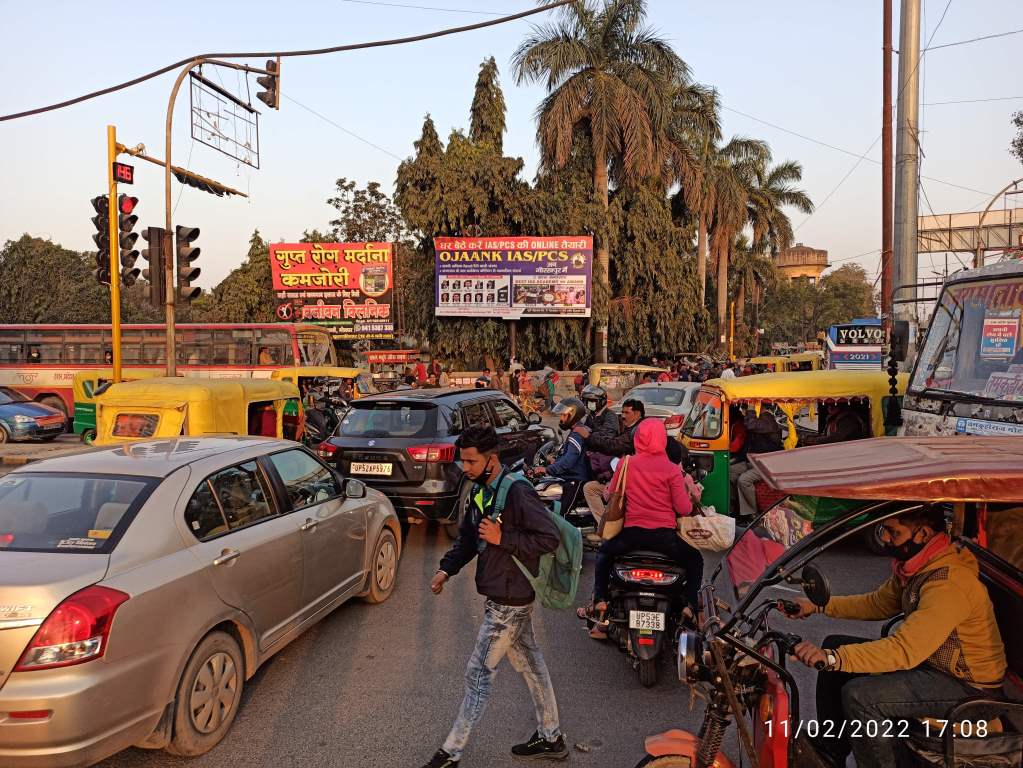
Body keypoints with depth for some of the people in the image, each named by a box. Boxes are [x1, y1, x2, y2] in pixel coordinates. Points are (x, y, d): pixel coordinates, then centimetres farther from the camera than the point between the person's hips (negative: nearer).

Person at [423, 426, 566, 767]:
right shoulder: (480, 490, 6)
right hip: (505, 595, 9)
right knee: (530, 663, 18)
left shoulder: (517, 492, -23)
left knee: (479, 674, 1)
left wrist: (503, 538, -26)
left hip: (508, 601, -9)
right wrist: (446, 569, 3)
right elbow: (468, 537, 15)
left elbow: (550, 538, -24)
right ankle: (551, 738, 33)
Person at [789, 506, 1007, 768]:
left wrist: (833, 658, -42)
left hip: (969, 687, -10)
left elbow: (905, 650, -36)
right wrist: (818, 606, 4)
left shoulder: (949, 583, -30)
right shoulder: (914, 564, -1)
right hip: (931, 660, 10)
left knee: (859, 696, -26)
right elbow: (878, 603, 13)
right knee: (834, 645, 6)